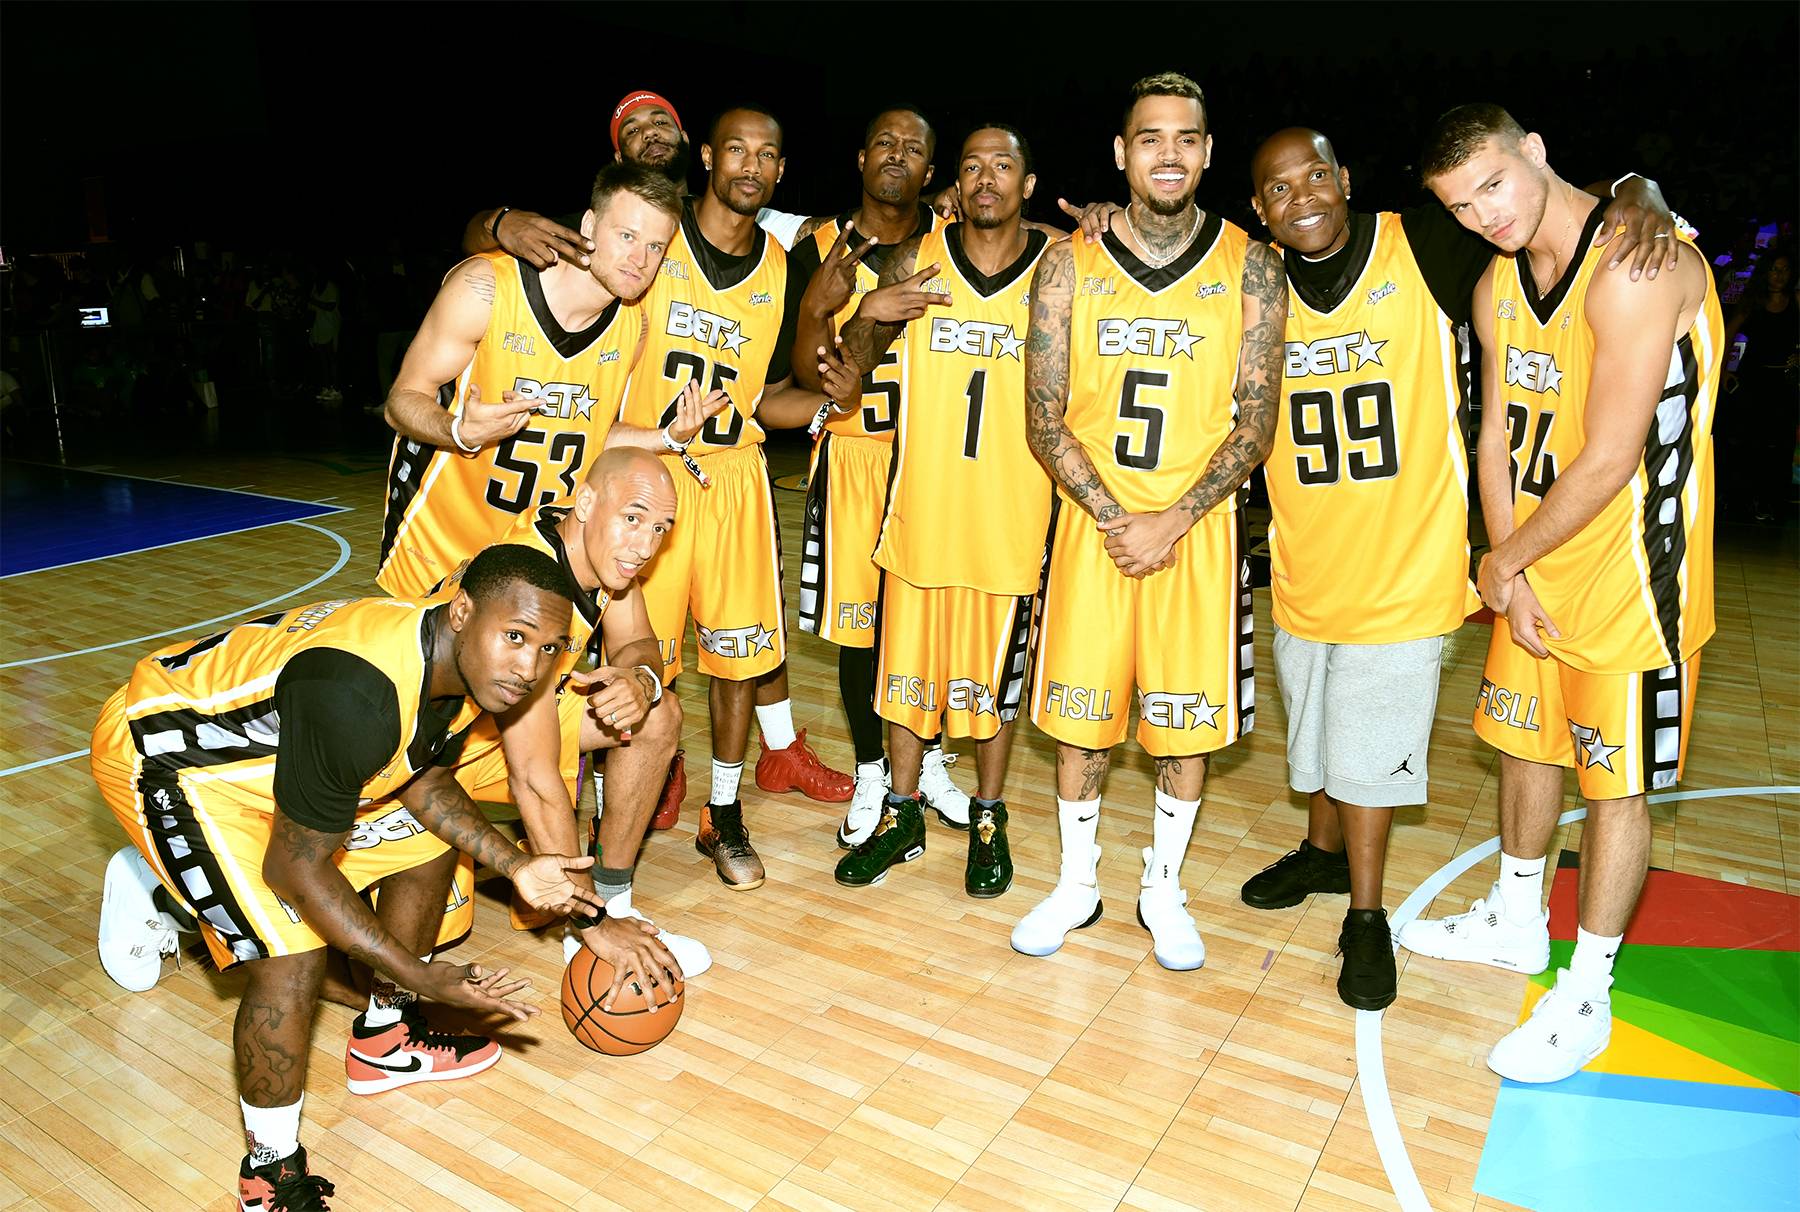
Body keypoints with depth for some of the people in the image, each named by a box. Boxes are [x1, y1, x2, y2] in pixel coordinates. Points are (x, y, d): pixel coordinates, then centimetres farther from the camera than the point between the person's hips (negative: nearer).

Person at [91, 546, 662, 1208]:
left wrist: (517, 867, -3)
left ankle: (382, 1041, 30)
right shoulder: (359, 694, -40)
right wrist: (420, 975, -25)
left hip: (263, 743, 9)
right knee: (293, 954, -21)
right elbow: (296, 868, -29)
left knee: (429, 845, 12)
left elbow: (422, 779, 7)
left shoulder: (462, 661, -12)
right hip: (162, 750, -9)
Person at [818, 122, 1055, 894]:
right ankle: (901, 816, 30)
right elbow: (847, 372, 3)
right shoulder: (916, 262, 3)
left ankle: (988, 821, 29)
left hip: (1010, 511, -1)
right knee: (908, 661, 11)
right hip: (920, 502, 2)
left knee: (993, 671, 10)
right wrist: (869, 313, -17)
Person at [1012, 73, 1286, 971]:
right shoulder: (1069, 265, 1)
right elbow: (1045, 421, -2)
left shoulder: (1250, 269, 0)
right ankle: (1076, 884, 27)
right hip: (1091, 523, 0)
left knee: (1189, 720, 7)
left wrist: (1171, 522, -14)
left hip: (1200, 526, 0)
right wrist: (1114, 518, -13)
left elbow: (1255, 424, -3)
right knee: (1079, 713, 7)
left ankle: (1162, 889, 28)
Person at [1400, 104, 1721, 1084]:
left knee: (1618, 781, 3)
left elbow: (1609, 460, -24)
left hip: (1629, 572, -8)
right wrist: (1511, 576, -2)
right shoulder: (1495, 288, 5)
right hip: (1531, 569, 8)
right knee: (1526, 742, 19)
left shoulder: (1637, 263, -21)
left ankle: (1584, 999, 18)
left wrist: (1503, 563, -11)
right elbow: (1500, 436, 7)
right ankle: (1516, 923, 40)